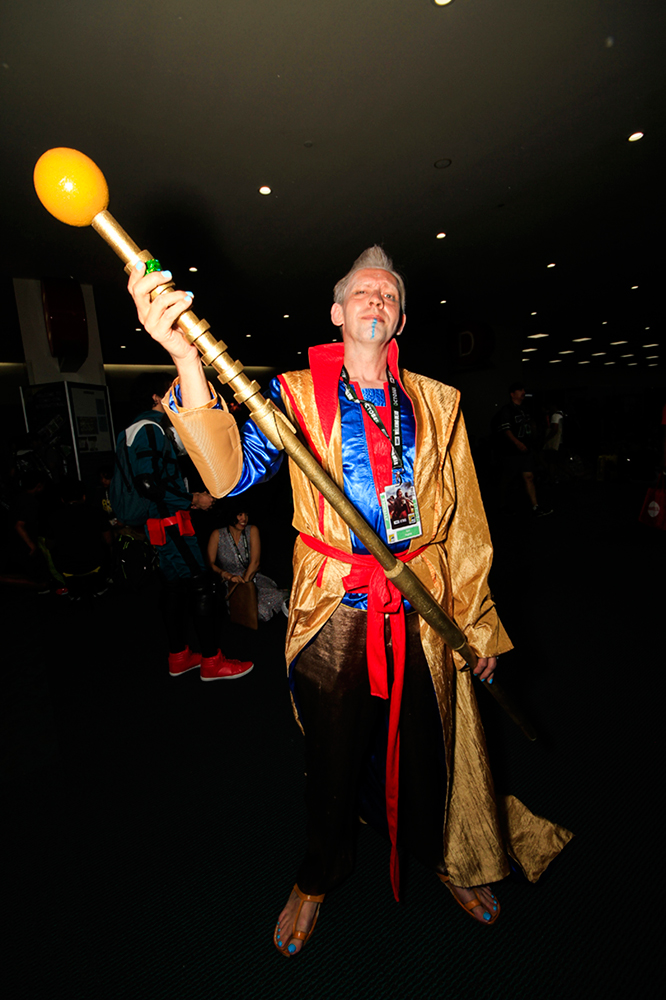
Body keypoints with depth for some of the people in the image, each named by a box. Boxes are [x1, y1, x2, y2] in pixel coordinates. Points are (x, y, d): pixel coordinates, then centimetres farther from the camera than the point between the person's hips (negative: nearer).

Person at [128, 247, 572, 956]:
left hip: (423, 613, 2)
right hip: (332, 615, -1)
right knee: (332, 757, 17)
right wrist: (186, 360, -31)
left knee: (427, 749, 20)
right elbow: (235, 473, -18)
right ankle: (318, 877, 49)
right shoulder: (298, 393, -1)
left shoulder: (435, 404, 4)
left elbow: (462, 524, 5)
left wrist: (480, 627, 7)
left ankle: (446, 859, 53)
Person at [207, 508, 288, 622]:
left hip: (252, 577, 2)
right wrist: (228, 576, -25)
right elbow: (210, 563, -8)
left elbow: (255, 562, -7)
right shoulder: (217, 535, -2)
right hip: (229, 583, -2)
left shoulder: (252, 530, 1)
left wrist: (244, 580, -22)